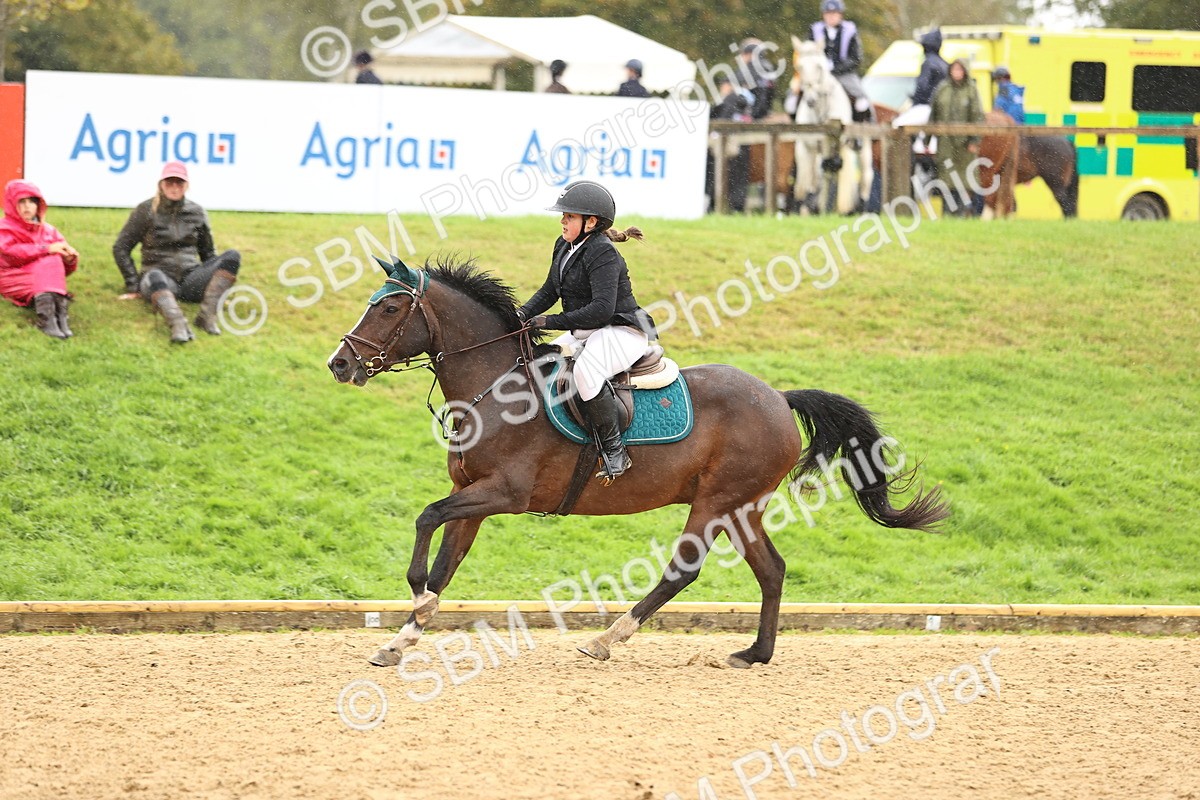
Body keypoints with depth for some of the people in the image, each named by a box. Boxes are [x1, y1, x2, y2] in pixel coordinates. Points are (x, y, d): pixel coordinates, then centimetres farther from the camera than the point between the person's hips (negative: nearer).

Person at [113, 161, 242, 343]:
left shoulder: (196, 213, 12)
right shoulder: (147, 211, 3)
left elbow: (208, 252, 22)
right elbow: (121, 248, 5)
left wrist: (216, 288, 13)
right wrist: (133, 286, -2)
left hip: (190, 278, 4)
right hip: (161, 279, -4)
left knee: (232, 256, -19)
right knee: (155, 276, -41)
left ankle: (208, 315, -33)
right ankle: (178, 325, -66)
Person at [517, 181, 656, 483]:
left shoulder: (602, 254, -20)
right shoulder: (564, 247, 9)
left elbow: (602, 308, -29)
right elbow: (550, 291, 19)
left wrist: (552, 321, -28)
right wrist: (523, 314, 0)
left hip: (622, 332, -11)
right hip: (584, 333, 11)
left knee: (586, 369, -37)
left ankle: (614, 450, -30)